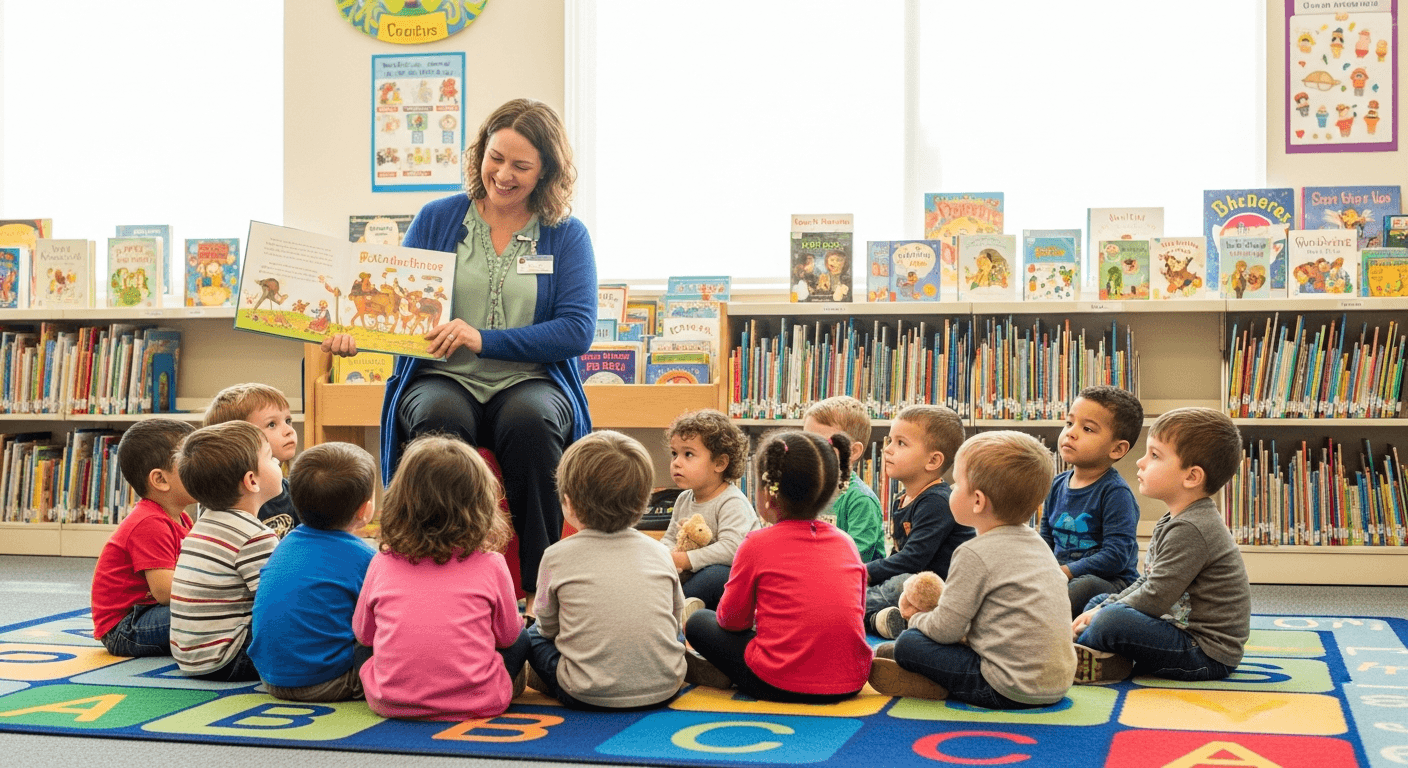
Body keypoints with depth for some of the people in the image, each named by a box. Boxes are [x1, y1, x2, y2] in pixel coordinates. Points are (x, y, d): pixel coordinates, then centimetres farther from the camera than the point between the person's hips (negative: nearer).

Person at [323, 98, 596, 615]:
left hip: (531, 383, -1)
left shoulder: (567, 236, 6)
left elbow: (577, 330, -5)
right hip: (442, 380, 1)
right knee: (437, 420, -35)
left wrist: (484, 340, -16)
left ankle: (542, 592, -25)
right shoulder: (437, 219, 11)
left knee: (530, 422, -36)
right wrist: (355, 332, -14)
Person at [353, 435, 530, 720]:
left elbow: (363, 633, 15)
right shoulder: (490, 565, -6)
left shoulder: (382, 565, -1)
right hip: (473, 703, -1)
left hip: (390, 703, 1)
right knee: (520, 639, 24)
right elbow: (507, 634, 10)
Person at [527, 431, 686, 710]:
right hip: (663, 690, 3)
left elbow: (549, 627, 8)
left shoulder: (557, 557, -4)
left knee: (533, 635, 21)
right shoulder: (659, 553, 5)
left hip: (589, 696, -3)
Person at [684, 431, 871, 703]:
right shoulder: (846, 543, 7)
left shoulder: (758, 544, -5)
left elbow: (732, 619, 4)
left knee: (698, 622, 14)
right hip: (851, 683, 5)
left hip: (781, 685, -5)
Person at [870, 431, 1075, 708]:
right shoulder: (1036, 542, 12)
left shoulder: (976, 554, -15)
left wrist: (917, 619, 9)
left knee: (908, 644, -2)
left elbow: (945, 629, -11)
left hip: (1010, 690, -9)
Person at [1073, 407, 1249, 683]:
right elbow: (1146, 583, 18)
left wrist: (1102, 614, -12)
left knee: (1110, 621, -28)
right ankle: (1112, 659, -3)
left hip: (1208, 653, -11)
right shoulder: (1172, 521, 12)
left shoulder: (1191, 530, -22)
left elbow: (1154, 599, -24)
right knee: (1099, 601, 20)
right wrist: (1102, 609, 6)